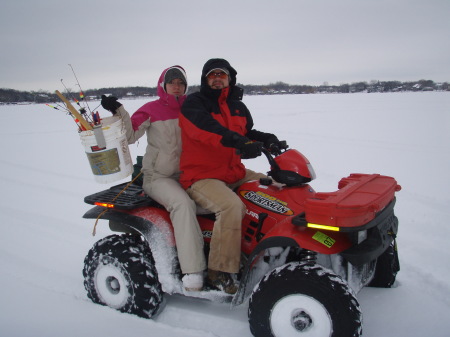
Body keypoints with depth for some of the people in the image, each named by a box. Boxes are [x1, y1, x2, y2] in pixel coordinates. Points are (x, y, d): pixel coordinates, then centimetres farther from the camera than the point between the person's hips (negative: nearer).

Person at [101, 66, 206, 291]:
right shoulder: (151, 110, 0)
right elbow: (130, 135, -10)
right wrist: (118, 111, -22)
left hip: (186, 175, 5)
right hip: (158, 177, -5)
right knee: (183, 203, -33)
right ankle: (192, 271, -32)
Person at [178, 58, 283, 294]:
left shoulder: (238, 107, 16)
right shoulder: (194, 103, -5)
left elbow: (247, 133, 26)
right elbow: (205, 128, -25)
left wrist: (267, 139, 2)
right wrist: (238, 142, -41)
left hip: (235, 173, 8)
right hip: (201, 176, -7)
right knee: (231, 206, -34)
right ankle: (219, 272, -22)